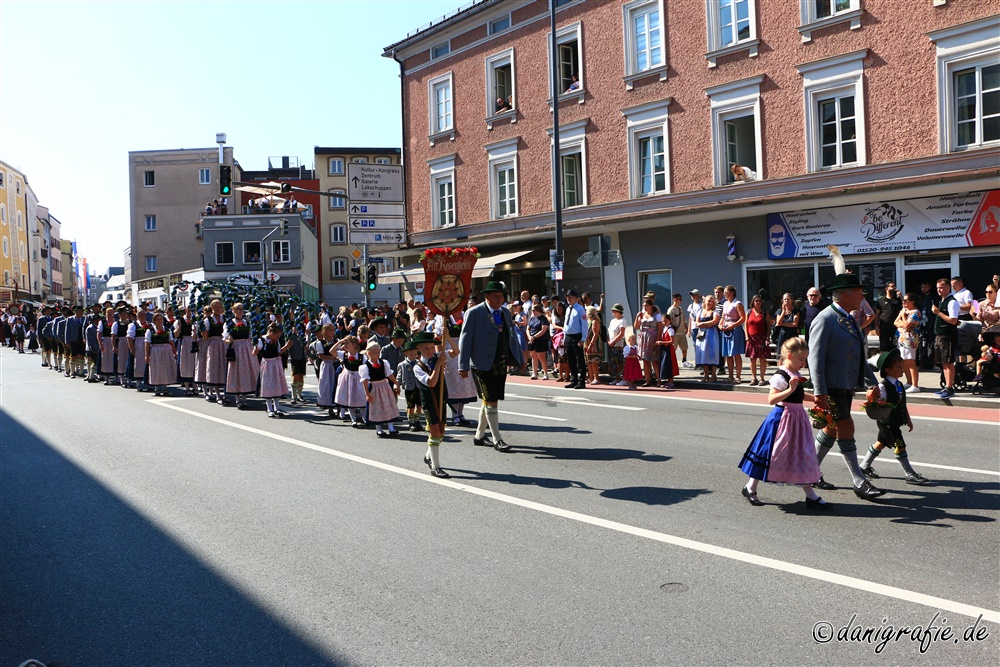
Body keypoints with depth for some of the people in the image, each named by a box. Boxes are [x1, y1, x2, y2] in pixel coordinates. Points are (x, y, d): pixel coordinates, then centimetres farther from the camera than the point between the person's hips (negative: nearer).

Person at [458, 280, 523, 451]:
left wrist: (520, 360, 16)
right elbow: (465, 339, -9)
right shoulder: (474, 313, -7)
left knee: (489, 401, 12)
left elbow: (512, 337, 19)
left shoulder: (506, 313, 13)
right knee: (491, 402, -5)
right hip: (483, 364, -6)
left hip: (501, 364, 6)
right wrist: (463, 365, -14)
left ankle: (479, 436, 25)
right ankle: (497, 440, 3)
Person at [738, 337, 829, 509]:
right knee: (773, 455, 0)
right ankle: (750, 488, 15)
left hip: (797, 418, 9)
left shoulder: (796, 375, 11)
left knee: (802, 456, 9)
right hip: (783, 417, -9)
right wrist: (790, 389, -32)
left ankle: (811, 496, 14)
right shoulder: (781, 377, -17)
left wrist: (814, 398, 13)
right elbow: (771, 399, -25)